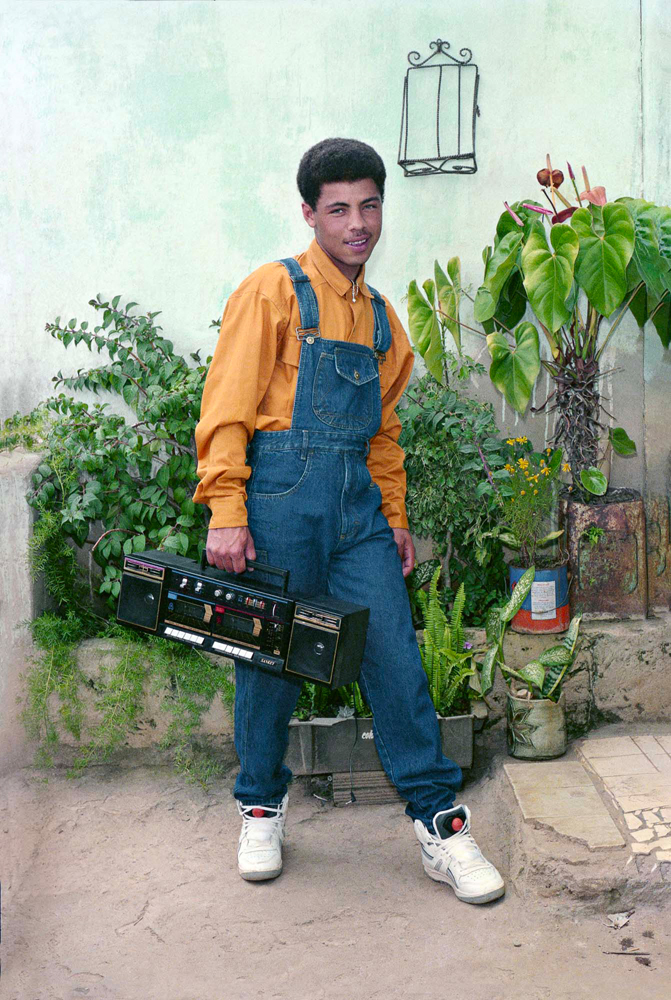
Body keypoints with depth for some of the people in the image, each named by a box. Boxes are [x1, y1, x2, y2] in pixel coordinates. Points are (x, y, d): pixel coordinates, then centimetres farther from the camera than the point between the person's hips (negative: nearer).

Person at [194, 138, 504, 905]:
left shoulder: (380, 317, 17)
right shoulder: (274, 292, -2)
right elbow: (227, 408, -8)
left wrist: (396, 517, 18)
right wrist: (226, 513, -15)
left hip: (358, 504, 5)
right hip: (282, 495, -5)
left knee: (395, 655, 1)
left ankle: (438, 823, 9)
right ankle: (261, 808, 25)